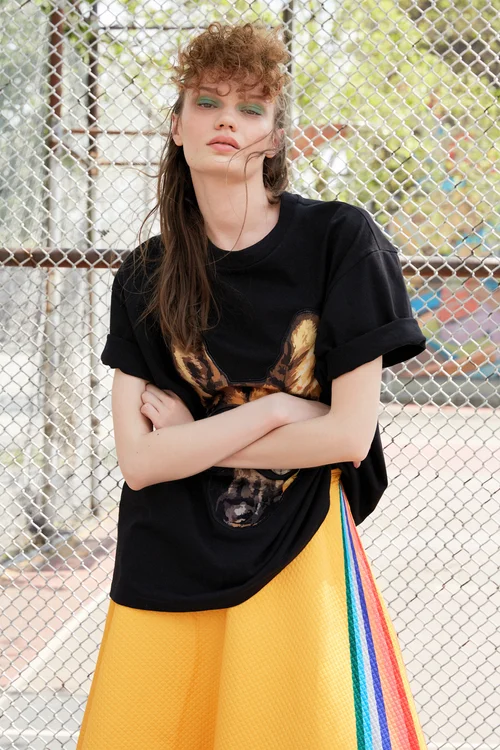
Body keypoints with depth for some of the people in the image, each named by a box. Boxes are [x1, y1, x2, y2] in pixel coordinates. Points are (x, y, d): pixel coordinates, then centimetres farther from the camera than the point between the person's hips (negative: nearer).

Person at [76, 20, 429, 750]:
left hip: (299, 558, -2)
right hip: (169, 572, 2)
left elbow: (349, 434, -10)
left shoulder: (340, 241, -6)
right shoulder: (145, 278, 2)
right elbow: (138, 460, -6)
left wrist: (193, 436, -7)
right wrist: (271, 411, -14)